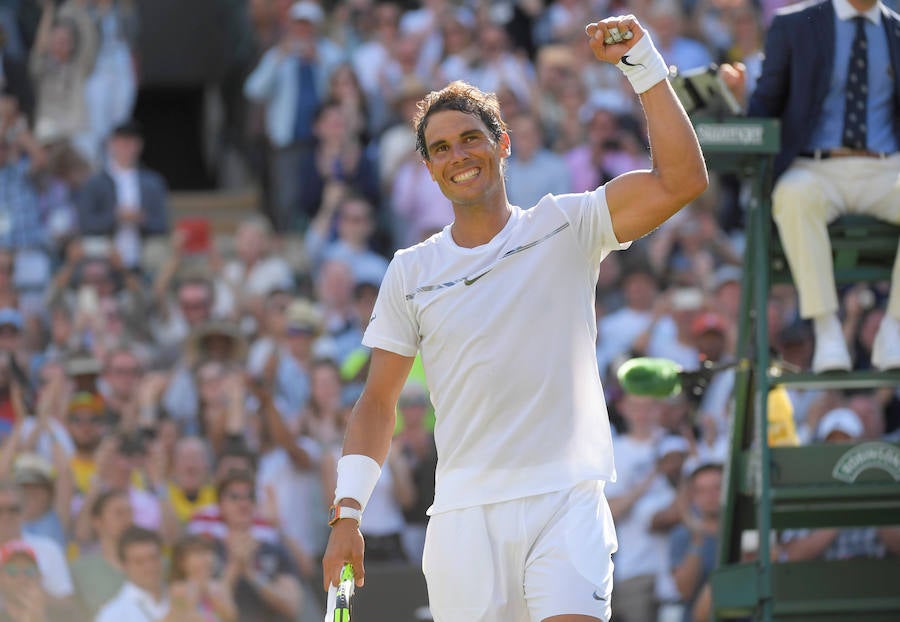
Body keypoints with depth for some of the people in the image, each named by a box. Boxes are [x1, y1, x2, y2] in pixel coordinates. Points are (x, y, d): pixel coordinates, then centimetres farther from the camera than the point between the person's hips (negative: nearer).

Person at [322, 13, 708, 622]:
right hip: (464, 518, 2)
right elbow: (378, 402, 14)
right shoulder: (411, 273, 11)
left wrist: (642, 63, -11)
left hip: (565, 502, -2)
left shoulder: (566, 228, 5)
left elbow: (681, 181, -7)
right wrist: (348, 512, 4)